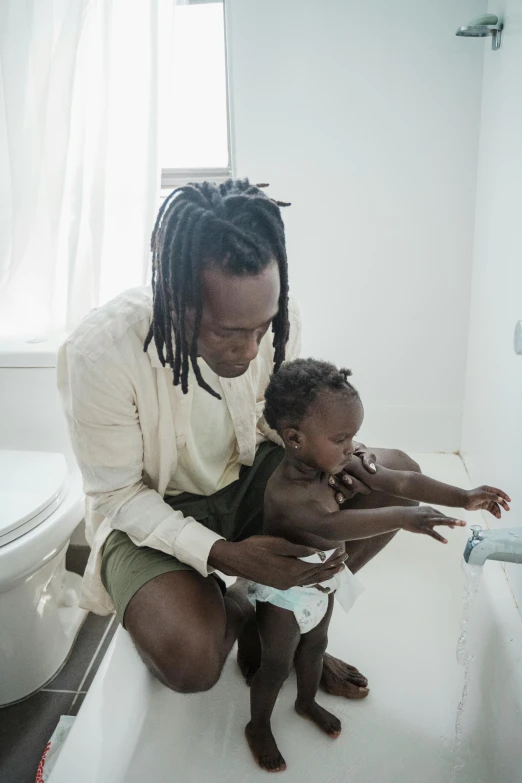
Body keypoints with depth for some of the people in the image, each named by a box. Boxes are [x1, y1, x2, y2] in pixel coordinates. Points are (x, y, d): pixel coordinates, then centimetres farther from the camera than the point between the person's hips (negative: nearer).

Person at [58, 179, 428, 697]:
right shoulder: (99, 353, -29)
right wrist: (221, 554, -33)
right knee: (190, 662, -31)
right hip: (148, 512, -4)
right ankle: (237, 611, 9)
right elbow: (117, 496, -19)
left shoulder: (273, 318, -17)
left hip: (246, 482, 5)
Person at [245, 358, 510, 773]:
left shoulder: (340, 463, -18)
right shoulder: (283, 493, -39)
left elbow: (401, 480, -16)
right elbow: (332, 525, -55)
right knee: (277, 666, 16)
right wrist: (401, 517, -62)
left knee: (315, 647, 30)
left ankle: (307, 702, 58)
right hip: (286, 594, -7)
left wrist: (462, 497, -22)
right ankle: (258, 726, 45)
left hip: (322, 584, 7)